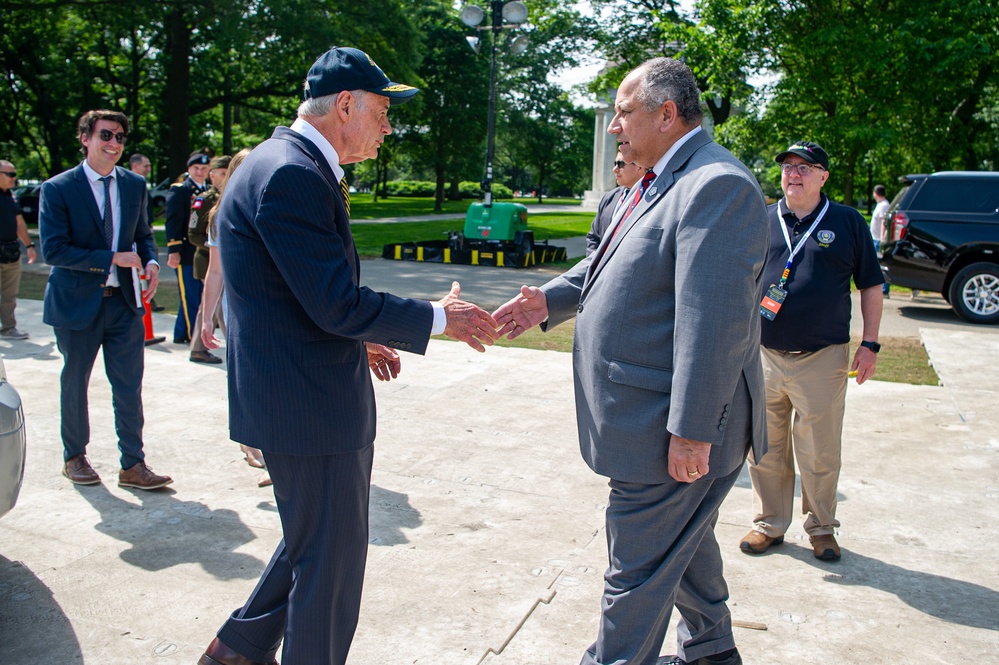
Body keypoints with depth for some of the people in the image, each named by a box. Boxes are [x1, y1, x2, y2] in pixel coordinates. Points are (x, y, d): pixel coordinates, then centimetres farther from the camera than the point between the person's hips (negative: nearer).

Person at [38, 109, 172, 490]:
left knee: (129, 387, 3)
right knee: (74, 384, 13)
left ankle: (132, 466, 11)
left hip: (124, 301, 3)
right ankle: (74, 457, 32)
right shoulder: (58, 189, -9)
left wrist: (151, 262, -7)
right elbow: (53, 249, -15)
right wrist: (113, 258, -21)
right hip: (78, 302, -3)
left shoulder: (135, 185, 6)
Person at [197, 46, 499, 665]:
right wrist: (438, 317, -14)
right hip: (309, 403, -11)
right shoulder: (292, 174, -21)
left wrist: (357, 340, 17)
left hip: (307, 395, 11)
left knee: (317, 542, 24)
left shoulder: (290, 165, 13)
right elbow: (337, 303, -24)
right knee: (329, 559, 6)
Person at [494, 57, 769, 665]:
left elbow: (714, 322, -27)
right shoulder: (661, 183, 13)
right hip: (652, 416, 11)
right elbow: (610, 261, 23)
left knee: (639, 569, 3)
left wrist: (691, 432, -27)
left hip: (670, 431, -11)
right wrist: (551, 301, 7)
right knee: (685, 540, 26)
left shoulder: (718, 186, -21)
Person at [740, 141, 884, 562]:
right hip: (763, 356, 2)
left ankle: (821, 527, 26)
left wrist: (870, 344, 1)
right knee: (766, 449, 10)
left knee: (820, 453, 6)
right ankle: (769, 524, 26)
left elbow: (871, 285, 7)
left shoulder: (847, 222, 4)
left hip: (822, 358, -2)